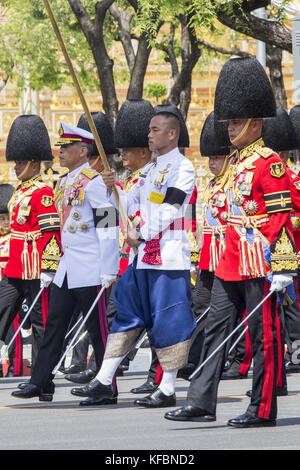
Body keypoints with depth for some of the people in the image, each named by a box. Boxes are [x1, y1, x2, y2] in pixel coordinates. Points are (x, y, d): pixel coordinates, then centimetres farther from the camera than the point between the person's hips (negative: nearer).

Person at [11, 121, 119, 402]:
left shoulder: (93, 182, -12)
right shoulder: (64, 183, 15)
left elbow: (108, 228, -16)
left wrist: (109, 272, -18)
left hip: (90, 271, -8)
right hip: (66, 269, 8)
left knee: (98, 329, -1)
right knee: (54, 324, 6)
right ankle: (41, 384, 8)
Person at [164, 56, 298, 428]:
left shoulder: (269, 163, -12)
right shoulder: (240, 163, 16)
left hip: (258, 267, -9)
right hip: (230, 265, 9)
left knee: (262, 337, -1)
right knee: (215, 330, 6)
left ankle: (262, 410, 4)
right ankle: (202, 402, 8)